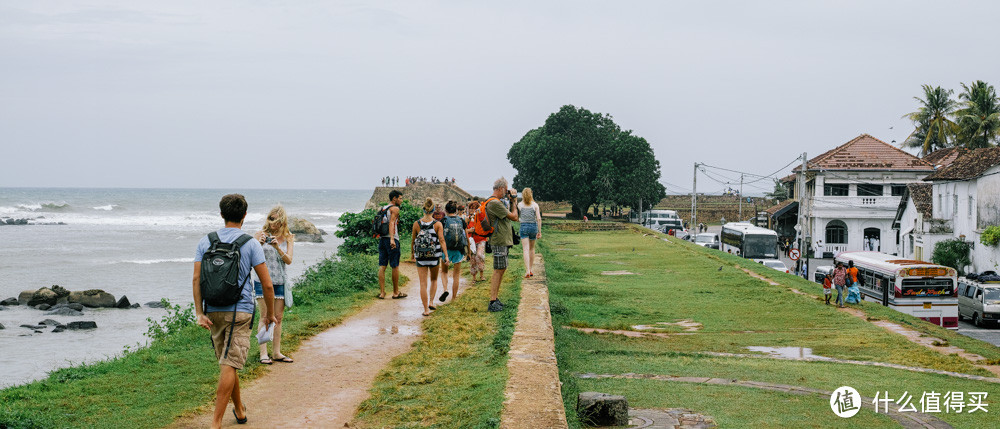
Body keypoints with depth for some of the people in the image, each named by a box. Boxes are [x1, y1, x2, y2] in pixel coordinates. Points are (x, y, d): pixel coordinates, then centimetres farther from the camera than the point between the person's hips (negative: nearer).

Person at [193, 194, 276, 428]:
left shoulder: (205, 242, 4)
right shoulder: (251, 244, -4)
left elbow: (196, 279, -5)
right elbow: (267, 284, -5)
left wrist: (199, 313, -7)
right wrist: (269, 313, 8)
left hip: (213, 311, 4)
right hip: (240, 312, -4)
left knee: (226, 363, 18)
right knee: (229, 366, -6)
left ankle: (240, 410, 34)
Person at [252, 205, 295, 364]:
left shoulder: (288, 238, 6)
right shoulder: (261, 234, 0)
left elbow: (288, 260, -5)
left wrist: (277, 247, -21)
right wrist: (259, 244, -22)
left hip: (280, 282, 3)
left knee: (278, 318, 7)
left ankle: (277, 352, 14)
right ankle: (263, 353, -7)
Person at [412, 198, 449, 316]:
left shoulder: (417, 224, -3)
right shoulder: (437, 224, -6)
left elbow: (413, 241, 4)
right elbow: (442, 240, -12)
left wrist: (413, 253, 18)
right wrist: (446, 255, -11)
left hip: (420, 257, 0)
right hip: (434, 256, 0)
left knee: (423, 283, 2)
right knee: (434, 279, 23)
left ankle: (426, 309, -1)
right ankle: (431, 302, 12)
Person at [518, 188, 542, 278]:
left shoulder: (519, 205, -1)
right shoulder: (535, 205, -1)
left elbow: (517, 217, 6)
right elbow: (539, 219, -5)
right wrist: (539, 232, -1)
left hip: (524, 227, -1)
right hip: (533, 226, 1)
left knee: (526, 249, -6)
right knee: (532, 248, 17)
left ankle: (527, 271, -20)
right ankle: (530, 270, 24)